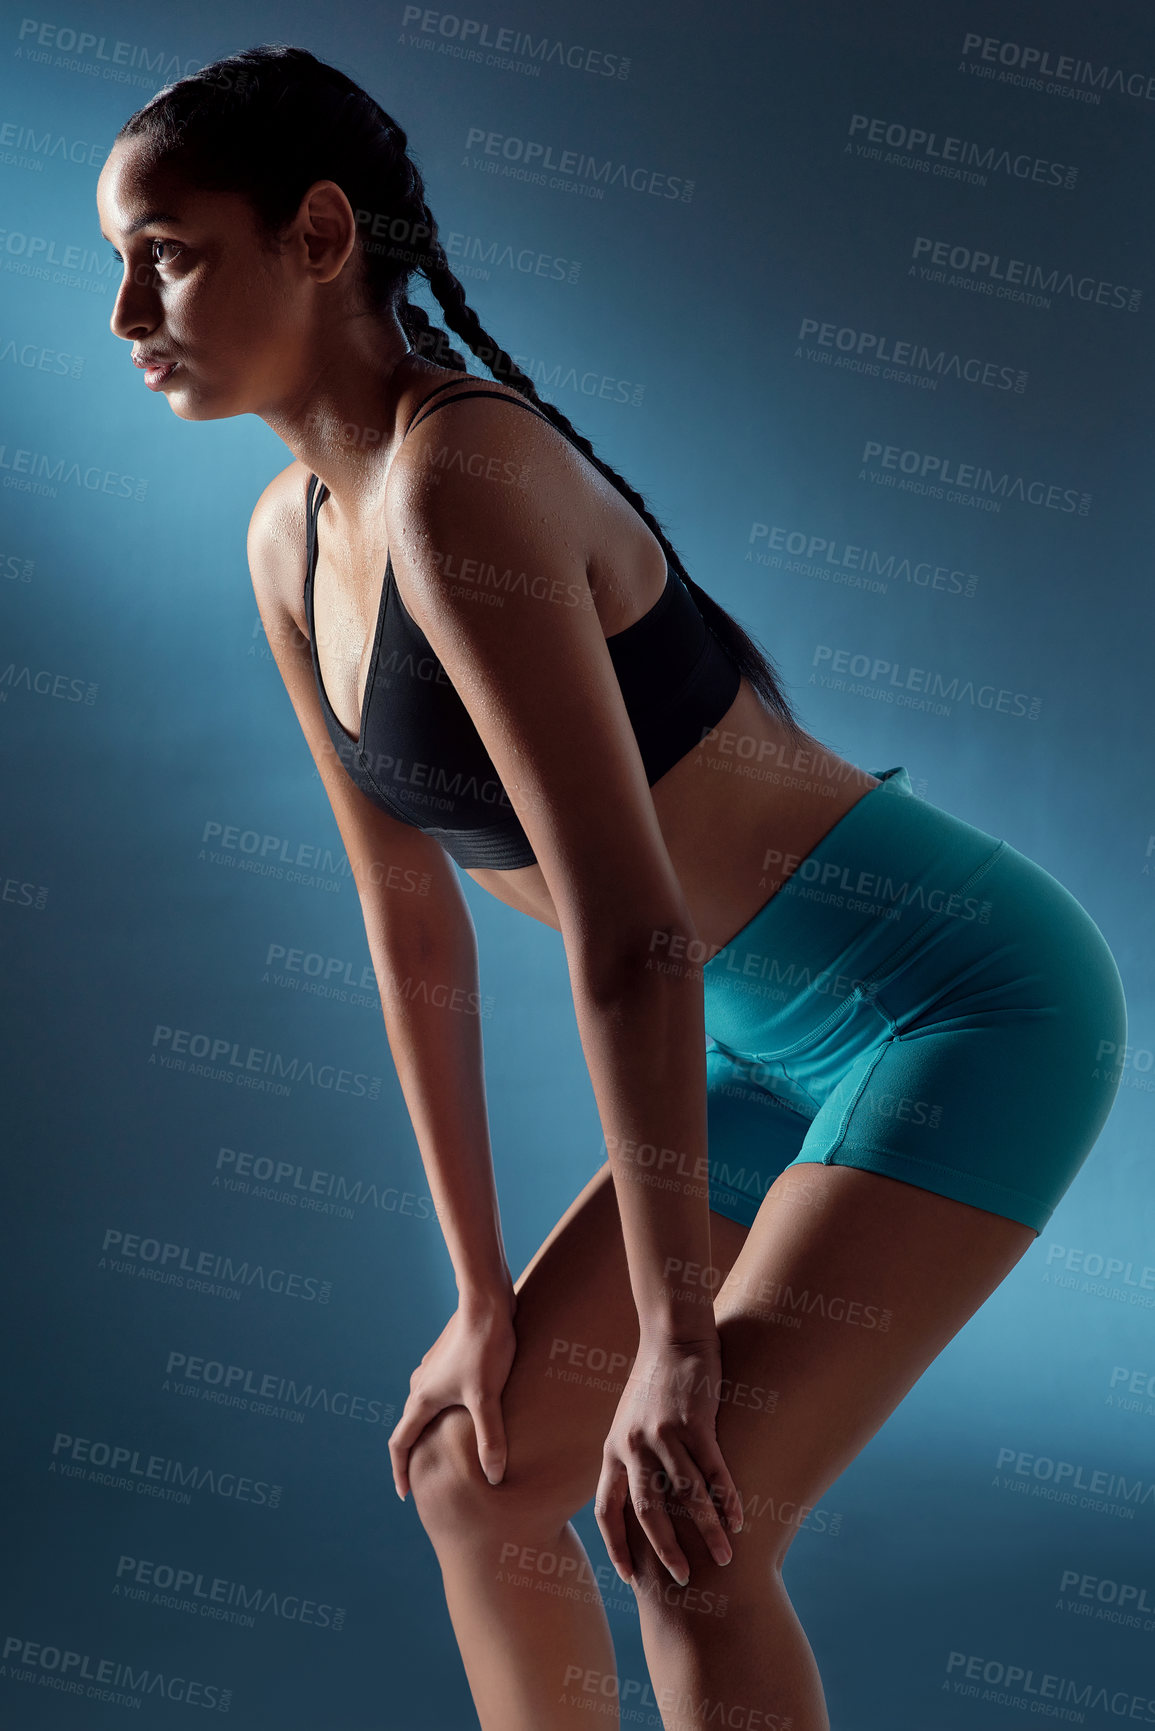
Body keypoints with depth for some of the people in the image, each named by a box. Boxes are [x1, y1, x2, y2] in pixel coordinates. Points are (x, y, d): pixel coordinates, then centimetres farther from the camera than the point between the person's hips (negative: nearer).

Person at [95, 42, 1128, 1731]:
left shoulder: (459, 477, -24)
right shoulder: (291, 537, 3)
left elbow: (629, 931, -27)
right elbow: (411, 920, 6)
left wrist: (679, 1335, -22)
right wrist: (484, 1293, 8)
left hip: (973, 1001, -9)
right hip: (794, 1038, 9)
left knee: (685, 1527, -17)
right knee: (473, 1466, 12)